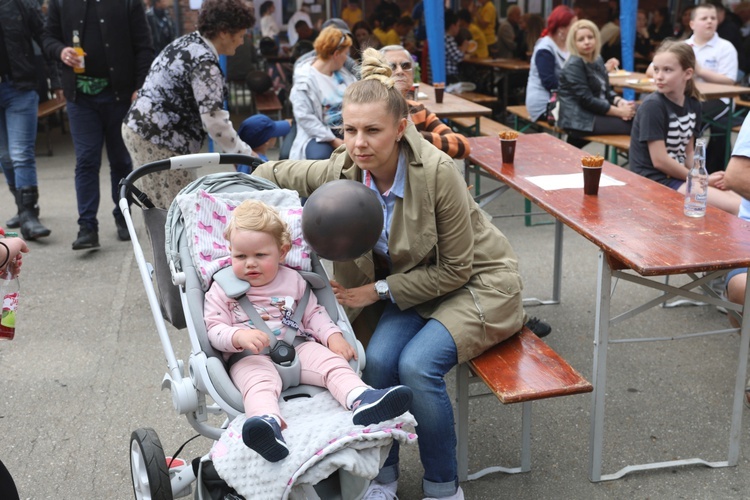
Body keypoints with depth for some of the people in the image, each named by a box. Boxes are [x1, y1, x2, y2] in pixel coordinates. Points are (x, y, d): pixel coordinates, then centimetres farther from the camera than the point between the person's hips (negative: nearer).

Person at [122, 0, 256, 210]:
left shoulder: (188, 41, 12)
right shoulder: (204, 64, -17)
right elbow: (214, 120, -23)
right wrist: (246, 154, -14)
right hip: (158, 140, -10)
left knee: (159, 207, 14)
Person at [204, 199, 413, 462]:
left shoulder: (293, 281, 14)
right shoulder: (222, 289, 5)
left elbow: (314, 313, 19)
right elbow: (214, 330, -1)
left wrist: (333, 336, 0)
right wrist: (239, 336, -23)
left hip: (298, 347, 4)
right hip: (250, 357, -4)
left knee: (332, 362, -21)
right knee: (259, 382, -36)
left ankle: (363, 400, -47)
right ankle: (268, 423, -67)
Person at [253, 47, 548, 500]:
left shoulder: (437, 171, -28)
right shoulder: (343, 171, -13)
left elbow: (455, 269, -19)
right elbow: (271, 174, 4)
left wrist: (378, 290, -19)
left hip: (477, 282, -4)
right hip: (411, 283, 4)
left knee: (417, 364, -27)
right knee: (378, 358, -23)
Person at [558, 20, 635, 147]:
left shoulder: (597, 59, 13)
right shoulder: (574, 65, -13)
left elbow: (606, 90, 17)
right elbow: (587, 100, -19)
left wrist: (620, 102, -6)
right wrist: (619, 112, -18)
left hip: (597, 112, 9)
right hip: (579, 119, -9)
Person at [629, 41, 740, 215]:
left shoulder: (693, 105, 6)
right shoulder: (652, 106, -15)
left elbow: (688, 152, 14)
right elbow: (659, 160, -17)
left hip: (681, 176, 7)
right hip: (654, 181, -7)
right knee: (735, 209, -17)